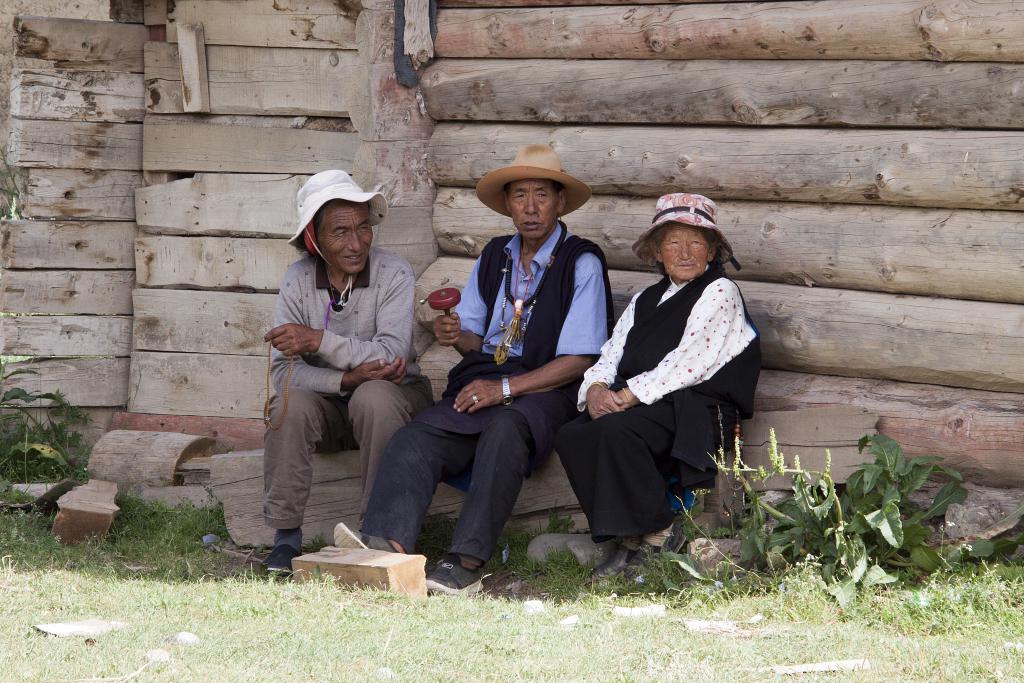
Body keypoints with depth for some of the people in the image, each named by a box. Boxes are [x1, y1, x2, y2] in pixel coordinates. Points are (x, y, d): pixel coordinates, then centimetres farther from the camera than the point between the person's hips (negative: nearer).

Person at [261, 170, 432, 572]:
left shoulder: (394, 274, -13)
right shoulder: (299, 279, -6)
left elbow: (391, 354, -25)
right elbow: (285, 370, -12)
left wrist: (319, 341, -32)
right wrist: (346, 378, -28)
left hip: (394, 396, -2)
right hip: (329, 406, 2)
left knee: (375, 396, -34)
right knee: (291, 402, -28)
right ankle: (286, 535, -23)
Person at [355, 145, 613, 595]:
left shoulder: (582, 263, -1)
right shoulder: (494, 257, 19)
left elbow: (578, 360, -7)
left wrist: (505, 388, -16)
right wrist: (457, 334, -4)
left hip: (544, 392, -5)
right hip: (482, 382, 5)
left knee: (504, 427, -39)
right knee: (414, 439, -23)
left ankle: (466, 562, -46)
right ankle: (385, 547, -44)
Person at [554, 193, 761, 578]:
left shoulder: (718, 292, 2)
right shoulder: (645, 300, 25)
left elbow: (687, 362, -10)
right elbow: (611, 354, 16)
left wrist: (626, 396, -15)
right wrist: (596, 389, -8)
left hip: (696, 411, -7)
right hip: (636, 405, 7)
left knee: (615, 429, -34)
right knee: (572, 437, -21)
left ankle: (659, 532, -17)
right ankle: (630, 538, -14)